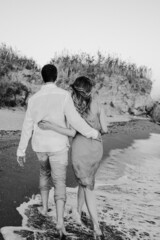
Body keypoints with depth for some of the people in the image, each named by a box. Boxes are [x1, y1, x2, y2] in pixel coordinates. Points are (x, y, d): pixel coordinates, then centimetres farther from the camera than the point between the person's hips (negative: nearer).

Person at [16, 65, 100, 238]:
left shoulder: (34, 99, -3)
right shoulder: (64, 95, -15)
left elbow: (27, 127, -1)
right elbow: (75, 121, -21)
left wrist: (21, 151, 5)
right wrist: (93, 133, -6)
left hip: (40, 146, 3)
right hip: (58, 146, -3)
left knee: (45, 172, 30)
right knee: (59, 182, 2)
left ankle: (44, 207, 35)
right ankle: (60, 221, -9)